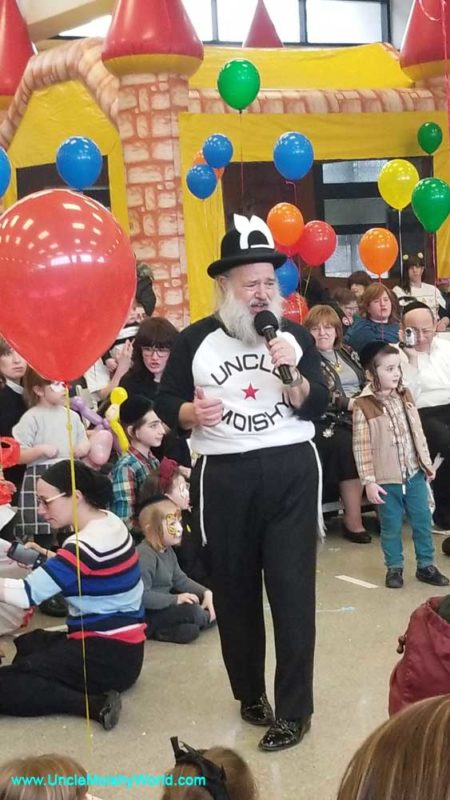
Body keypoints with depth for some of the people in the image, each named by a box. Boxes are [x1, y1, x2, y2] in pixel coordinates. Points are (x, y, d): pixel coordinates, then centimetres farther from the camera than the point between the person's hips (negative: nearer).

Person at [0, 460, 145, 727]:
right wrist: (45, 558, 7)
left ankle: (95, 704, -19)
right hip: (123, 648, 10)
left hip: (108, 657, -10)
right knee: (24, 644, 28)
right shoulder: (110, 522, 4)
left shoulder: (87, 546, -23)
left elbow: (27, 594, -24)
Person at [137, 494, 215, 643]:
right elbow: (141, 596, -32)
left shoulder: (167, 550, 9)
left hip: (162, 605, 11)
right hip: (145, 615, -11)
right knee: (191, 611, -27)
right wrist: (176, 599, -29)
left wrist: (206, 593, -1)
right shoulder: (145, 555, -24)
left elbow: (181, 579, 13)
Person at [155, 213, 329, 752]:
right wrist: (192, 413, -18)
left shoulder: (295, 336, 5)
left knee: (292, 588, -1)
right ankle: (249, 692, 31)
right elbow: (165, 403, 3)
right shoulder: (194, 340, 0)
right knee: (234, 589, 11)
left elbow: (316, 408, 1)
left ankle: (294, 709, 7)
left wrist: (291, 373, -17)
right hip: (224, 478, 0)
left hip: (291, 471, 0)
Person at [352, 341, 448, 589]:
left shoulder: (405, 396, 4)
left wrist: (427, 464, 14)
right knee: (391, 527, 8)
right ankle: (394, 568, 25)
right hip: (387, 479, -5)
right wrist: (369, 481, -14)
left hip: (415, 474, 5)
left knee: (423, 522, 11)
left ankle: (426, 565, 26)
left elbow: (418, 432, 12)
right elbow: (361, 447, -13)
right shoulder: (363, 406, -14)